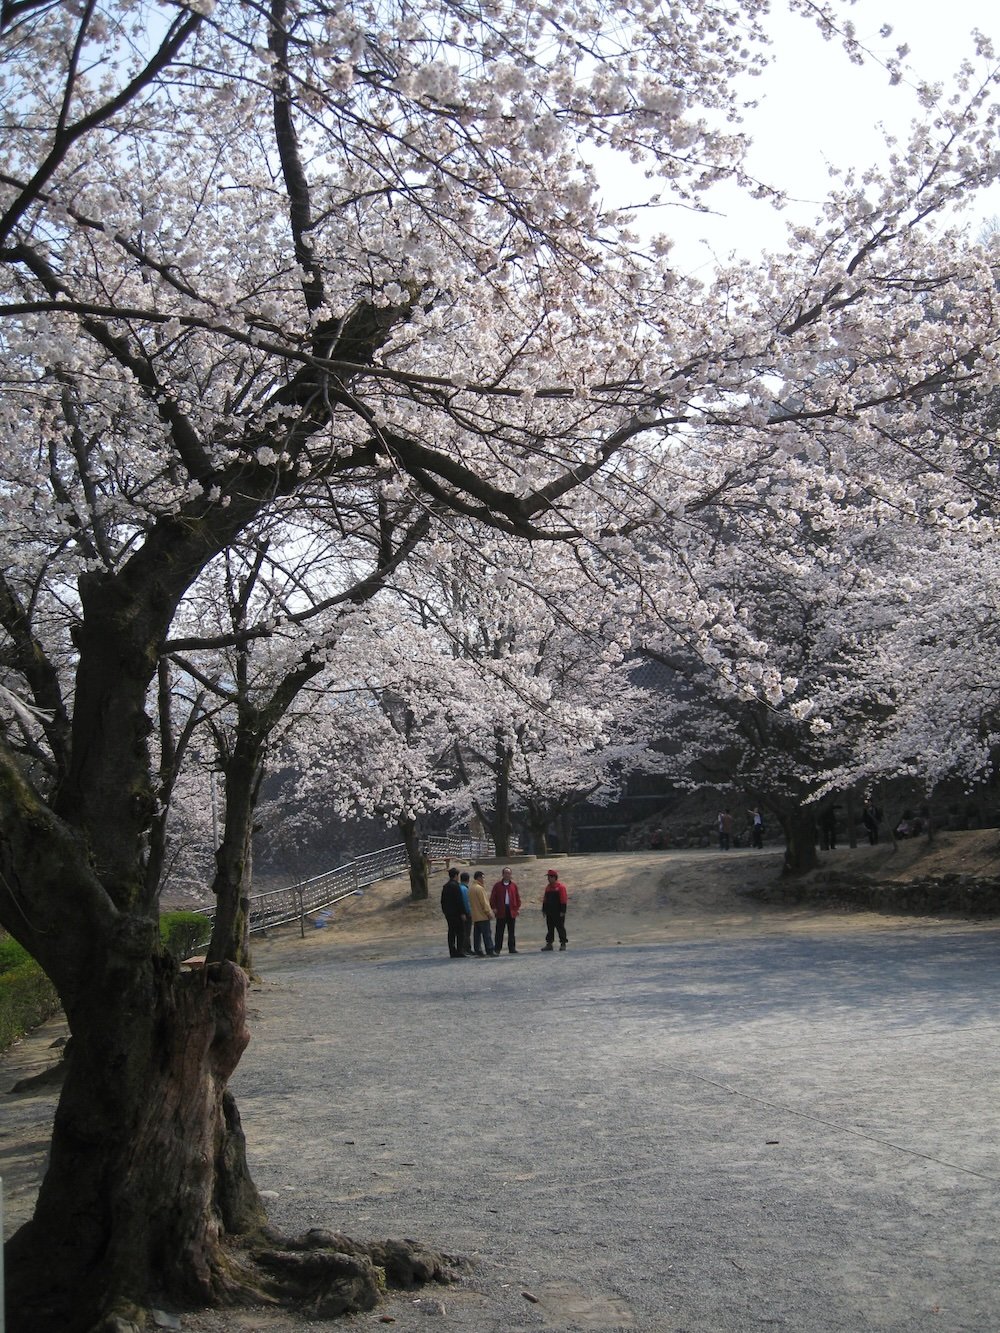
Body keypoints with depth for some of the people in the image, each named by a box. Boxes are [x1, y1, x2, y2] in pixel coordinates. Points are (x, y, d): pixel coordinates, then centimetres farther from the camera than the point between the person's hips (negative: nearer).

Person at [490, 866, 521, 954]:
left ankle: (512, 948, 11)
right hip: (501, 911, -2)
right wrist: (494, 908, -6)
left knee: (511, 931, 7)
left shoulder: (514, 885, 9)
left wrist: (518, 908, 2)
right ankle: (497, 948, 5)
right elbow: (492, 898, 2)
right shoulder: (497, 885, 2)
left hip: (512, 911, 2)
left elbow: (517, 897, 11)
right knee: (499, 931, 1)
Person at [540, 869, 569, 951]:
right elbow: (545, 899, 18)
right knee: (550, 928, 9)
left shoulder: (560, 887, -9)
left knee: (560, 928, -1)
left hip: (558, 913, -7)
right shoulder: (548, 887, 13)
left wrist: (562, 911, -16)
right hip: (549, 913, 7)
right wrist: (544, 909, 14)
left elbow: (563, 900, -12)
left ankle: (563, 943, 5)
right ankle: (549, 944, 14)